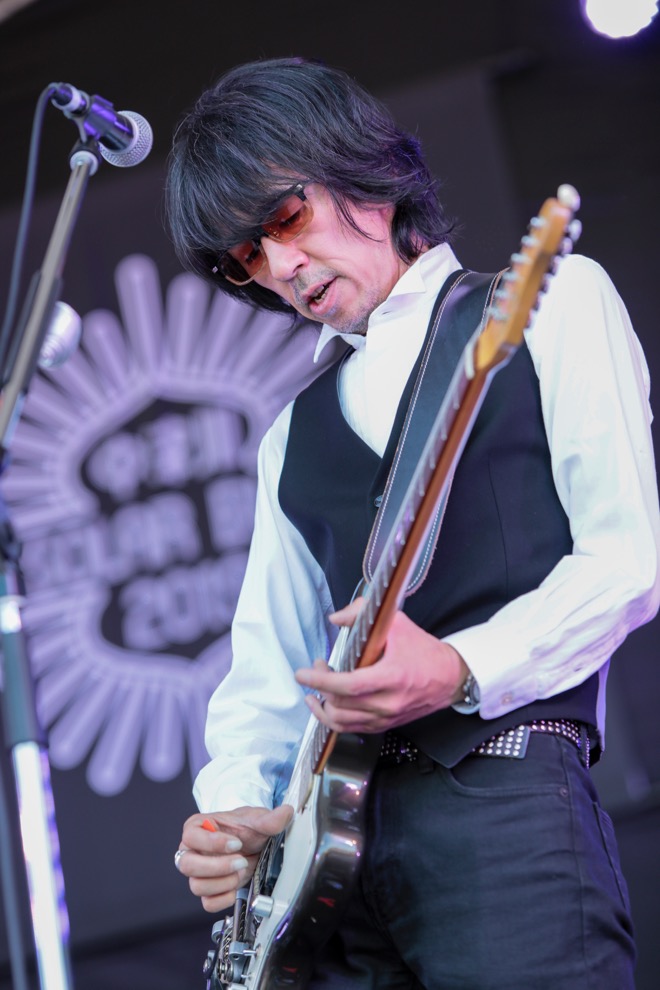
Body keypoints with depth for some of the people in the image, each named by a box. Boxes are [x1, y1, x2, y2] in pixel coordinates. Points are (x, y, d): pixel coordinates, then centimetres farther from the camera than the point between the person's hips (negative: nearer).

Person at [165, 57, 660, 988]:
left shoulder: (554, 302, 9)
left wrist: (461, 671, -16)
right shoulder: (296, 433, 26)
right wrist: (233, 808, 1)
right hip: (332, 834, 5)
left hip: (505, 797, -5)